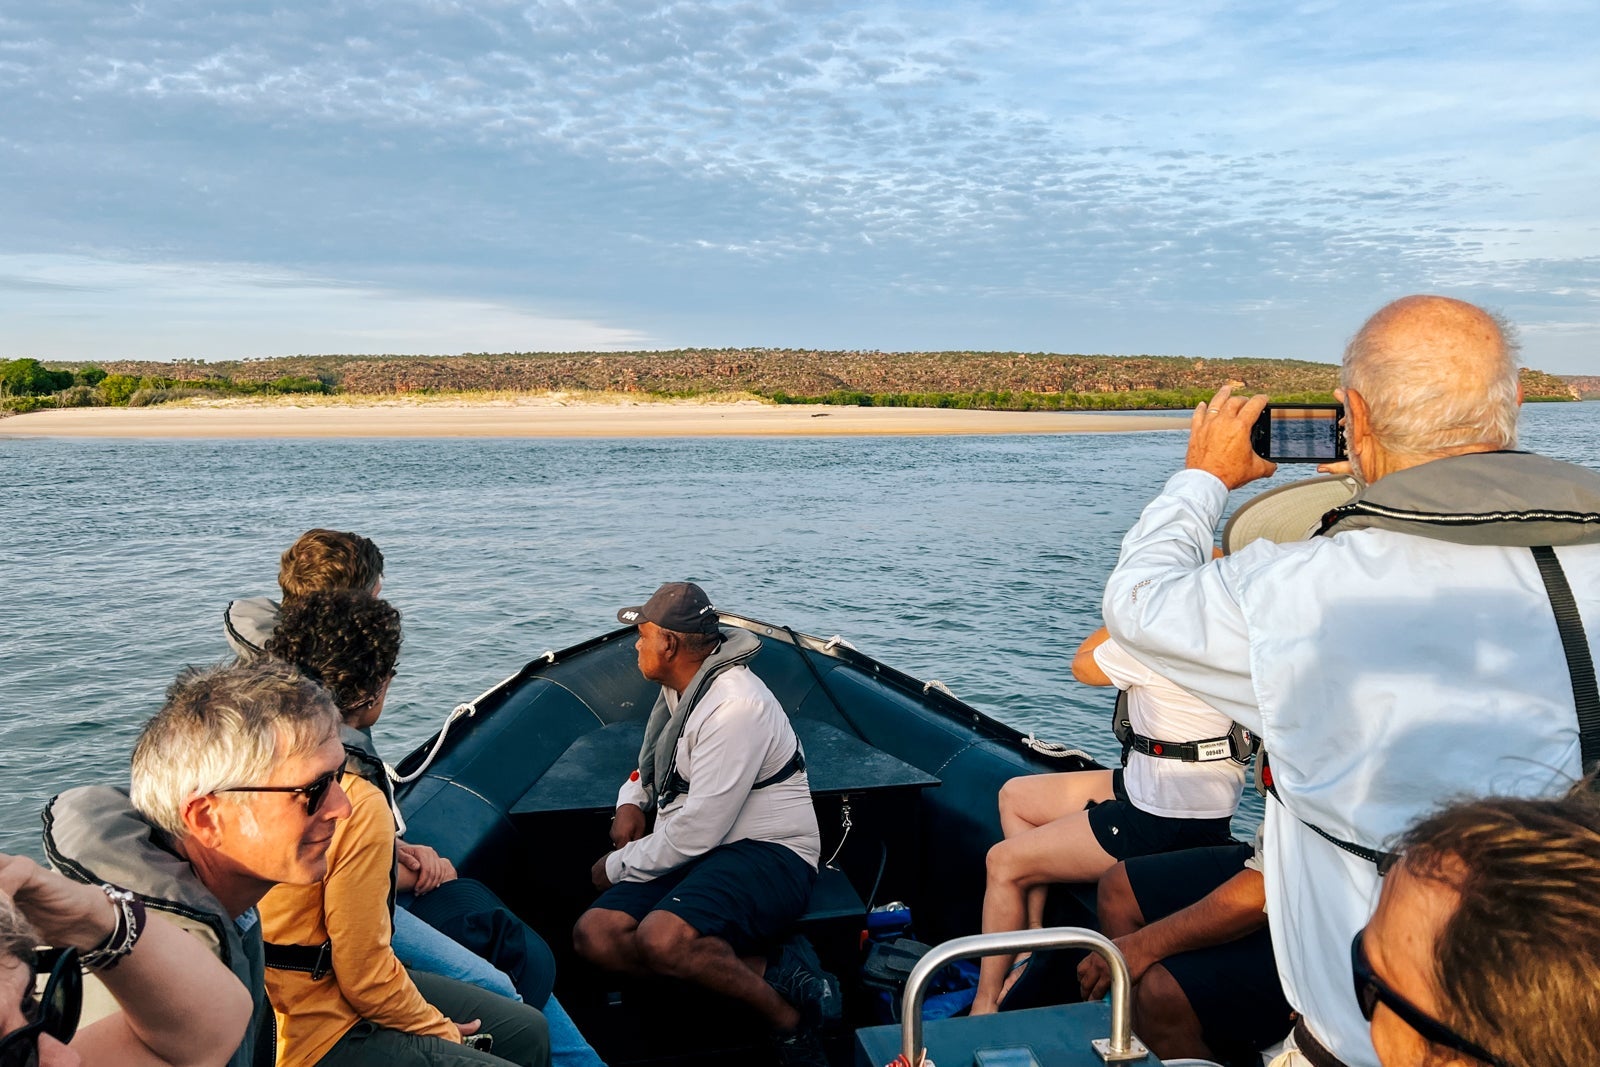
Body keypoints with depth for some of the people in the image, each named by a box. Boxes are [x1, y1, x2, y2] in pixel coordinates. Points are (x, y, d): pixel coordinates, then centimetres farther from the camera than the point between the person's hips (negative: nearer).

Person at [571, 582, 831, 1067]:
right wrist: (630, 800, 7)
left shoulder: (734, 706, -21)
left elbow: (698, 831, -22)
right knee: (594, 935, -12)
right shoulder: (678, 689, 11)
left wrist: (618, 866, -8)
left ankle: (786, 1013, -12)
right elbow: (655, 764, 30)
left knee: (661, 937, -35)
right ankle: (770, 970, -15)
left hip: (767, 852, -10)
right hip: (692, 853, 10)